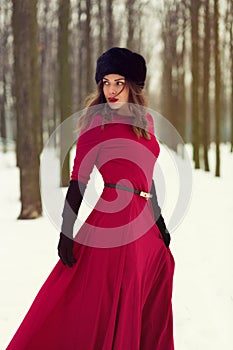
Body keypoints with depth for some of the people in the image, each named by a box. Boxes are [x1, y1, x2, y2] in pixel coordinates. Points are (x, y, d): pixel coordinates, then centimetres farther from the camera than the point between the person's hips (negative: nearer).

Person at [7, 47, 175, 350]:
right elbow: (79, 179, -10)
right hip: (112, 221, -6)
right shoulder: (97, 120, -4)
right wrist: (66, 232, -16)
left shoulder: (146, 121, 13)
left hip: (145, 223, 7)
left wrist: (160, 223, 21)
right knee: (98, 308, -4)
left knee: (148, 310, 13)